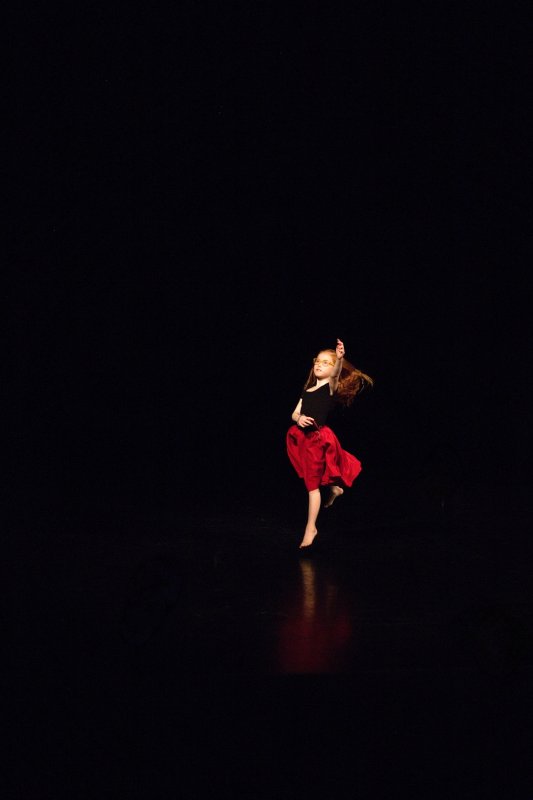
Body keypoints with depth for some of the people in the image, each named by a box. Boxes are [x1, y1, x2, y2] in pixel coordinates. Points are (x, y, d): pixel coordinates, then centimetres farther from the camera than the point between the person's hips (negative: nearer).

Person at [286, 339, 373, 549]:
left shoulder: (331, 387, -4)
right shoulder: (307, 390, 13)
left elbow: (336, 374, -26)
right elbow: (294, 414, 13)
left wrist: (340, 359, -46)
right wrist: (299, 418, -11)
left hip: (318, 437, -6)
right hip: (302, 437, 6)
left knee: (312, 484, 0)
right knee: (312, 480, 17)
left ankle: (310, 529, 8)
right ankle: (334, 487, 46)